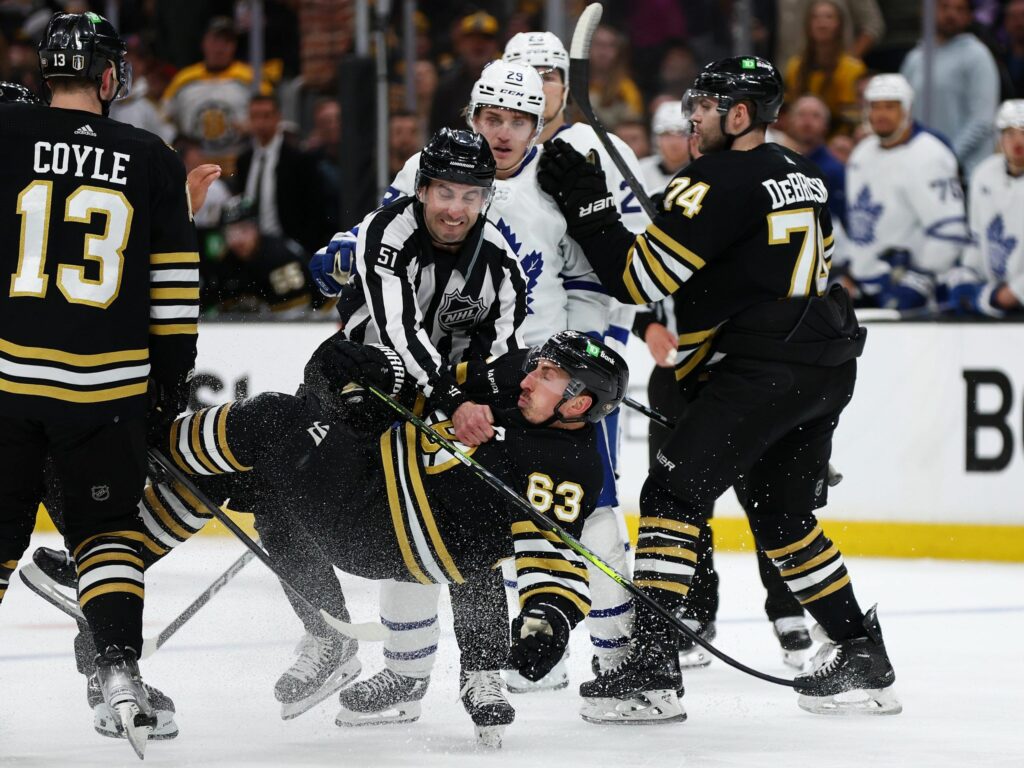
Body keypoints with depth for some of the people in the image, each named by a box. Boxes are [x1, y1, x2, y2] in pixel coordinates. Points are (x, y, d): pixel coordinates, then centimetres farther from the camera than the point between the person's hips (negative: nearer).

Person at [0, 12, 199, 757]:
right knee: (108, 526, 14)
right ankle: (119, 662, -2)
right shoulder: (153, 161, 4)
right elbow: (175, 284, 8)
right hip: (105, 384, 1)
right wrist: (174, 373, 17)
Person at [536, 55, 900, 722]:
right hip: (829, 367, 9)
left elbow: (640, 277, -14)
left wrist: (585, 202, -9)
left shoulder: (721, 184, -12)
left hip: (760, 365, -9)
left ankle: (651, 671, -14)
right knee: (784, 517, 19)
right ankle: (864, 660, 21)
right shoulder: (801, 175, 16)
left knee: (674, 494, -7)